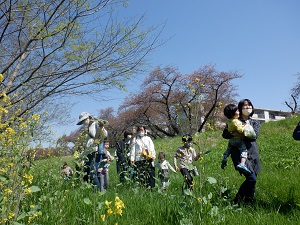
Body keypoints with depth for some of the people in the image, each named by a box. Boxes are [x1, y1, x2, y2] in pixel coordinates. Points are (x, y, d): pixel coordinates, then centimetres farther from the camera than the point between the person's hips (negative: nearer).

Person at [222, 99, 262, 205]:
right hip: (239, 152, -5)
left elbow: (254, 135, 0)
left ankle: (237, 201, 17)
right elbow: (224, 134, 3)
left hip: (253, 153, 5)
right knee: (251, 179, -15)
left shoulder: (255, 122, 17)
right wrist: (233, 134, -15)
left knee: (252, 179, 3)